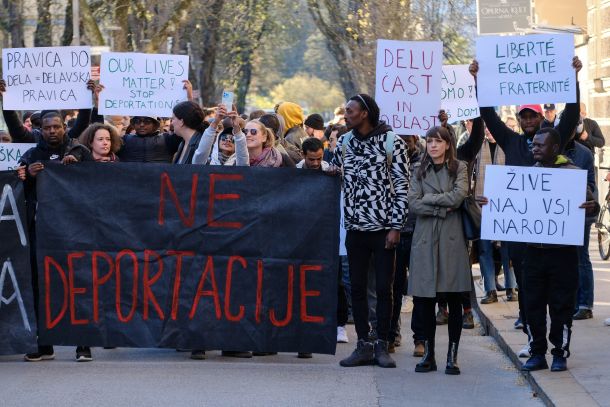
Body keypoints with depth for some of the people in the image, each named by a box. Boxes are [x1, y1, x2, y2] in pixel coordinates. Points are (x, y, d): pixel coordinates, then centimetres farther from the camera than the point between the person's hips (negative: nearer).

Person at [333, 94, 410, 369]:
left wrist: (396, 226, -10)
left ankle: (382, 345, 8)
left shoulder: (391, 142, -5)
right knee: (357, 287, 5)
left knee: (384, 288, 0)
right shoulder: (344, 143, 8)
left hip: (383, 229, -4)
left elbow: (402, 186, -6)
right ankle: (363, 345, 11)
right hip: (356, 228, 4)